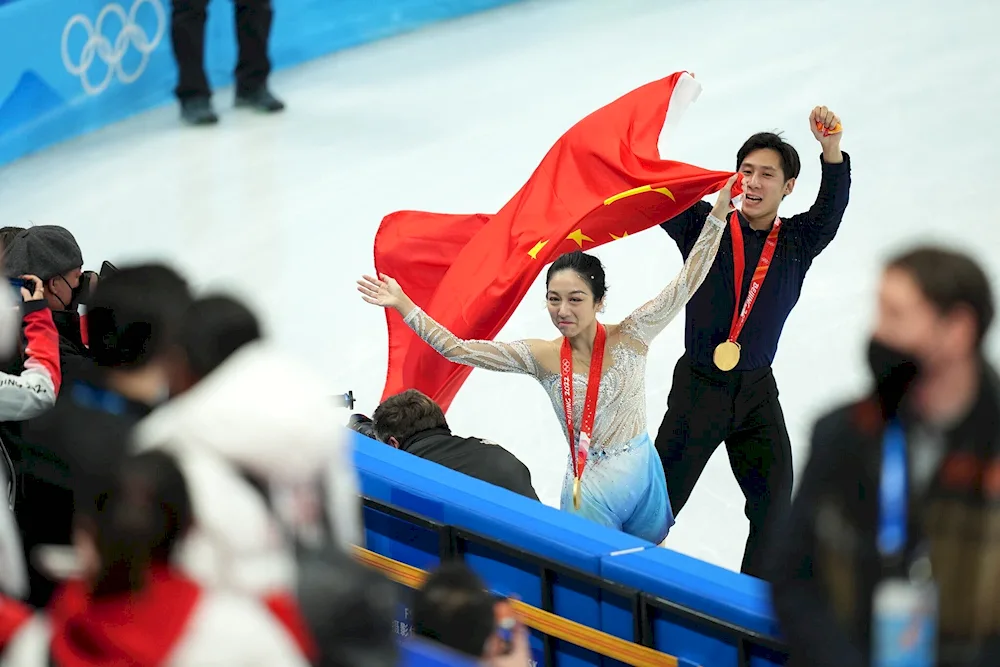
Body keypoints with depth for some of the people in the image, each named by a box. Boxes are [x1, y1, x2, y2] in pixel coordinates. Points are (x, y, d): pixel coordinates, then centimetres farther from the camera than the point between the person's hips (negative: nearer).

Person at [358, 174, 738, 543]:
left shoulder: (629, 339, -11)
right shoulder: (541, 358, -8)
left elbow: (685, 284, -16)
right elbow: (457, 349, -7)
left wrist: (717, 216, -24)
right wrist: (403, 305, -9)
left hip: (642, 475, 0)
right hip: (589, 490, 0)